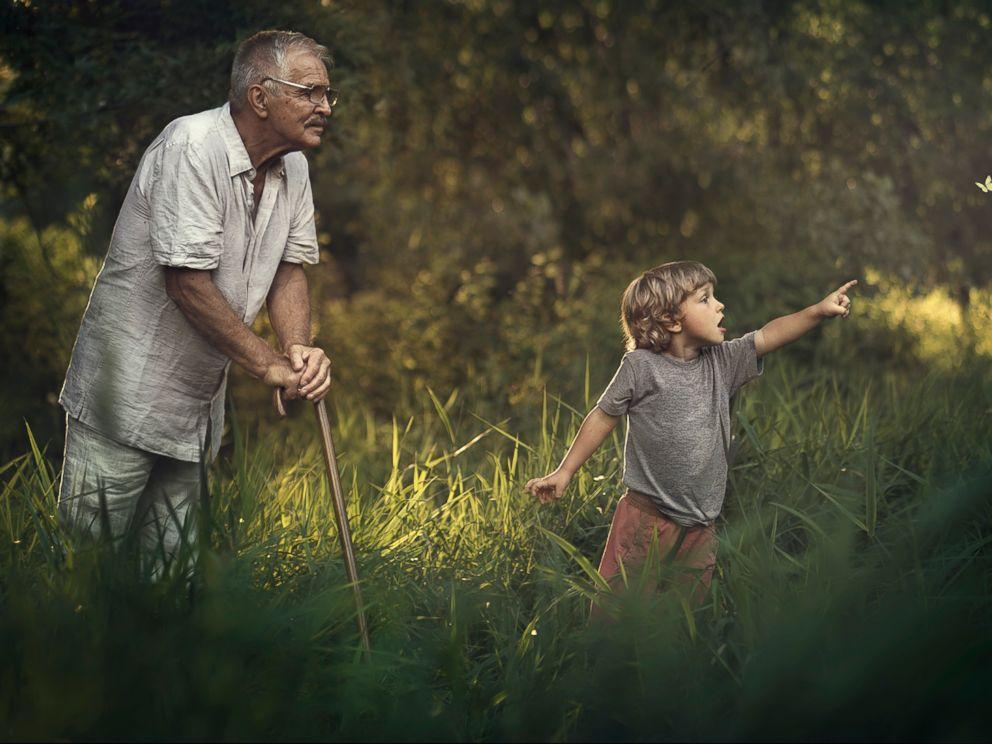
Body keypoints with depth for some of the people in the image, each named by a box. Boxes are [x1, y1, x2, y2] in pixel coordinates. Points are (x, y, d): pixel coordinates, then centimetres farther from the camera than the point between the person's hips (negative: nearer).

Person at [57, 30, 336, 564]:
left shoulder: (293, 165, 5)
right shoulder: (193, 147, -21)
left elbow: (290, 266, 8)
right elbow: (186, 281, -24)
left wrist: (299, 349, -12)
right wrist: (268, 365, -19)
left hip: (199, 406, 8)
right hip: (125, 395, -8)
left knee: (169, 557, 13)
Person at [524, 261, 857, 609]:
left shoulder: (722, 362, 6)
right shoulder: (640, 366, -8)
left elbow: (770, 335, 1)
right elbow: (603, 417, 0)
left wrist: (819, 310, -13)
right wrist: (565, 471, 3)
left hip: (699, 527, 5)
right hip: (646, 518, -5)